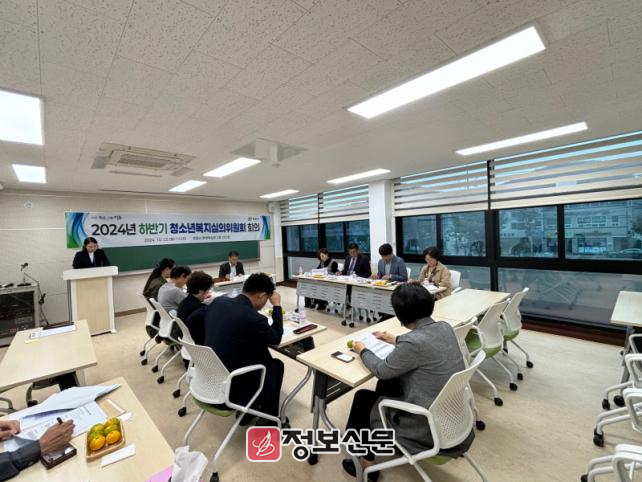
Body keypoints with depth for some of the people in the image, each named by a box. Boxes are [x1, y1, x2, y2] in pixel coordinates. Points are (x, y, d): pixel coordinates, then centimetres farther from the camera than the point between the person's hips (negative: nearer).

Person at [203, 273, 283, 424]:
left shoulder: (217, 301, -6)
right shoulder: (254, 319, -26)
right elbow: (276, 337, -6)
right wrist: (277, 306, 1)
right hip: (228, 392, -7)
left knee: (259, 356, 24)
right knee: (276, 365, 14)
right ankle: (269, 419, 29)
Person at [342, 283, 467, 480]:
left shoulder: (414, 342, -30)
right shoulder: (444, 327, -7)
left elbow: (381, 370, -14)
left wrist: (363, 351, 4)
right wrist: (394, 339, 24)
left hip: (432, 425, -7)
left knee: (362, 398, 11)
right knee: (387, 384, 24)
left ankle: (366, 460, 33)